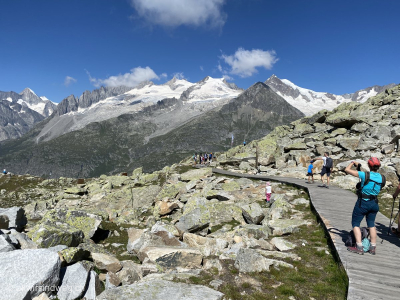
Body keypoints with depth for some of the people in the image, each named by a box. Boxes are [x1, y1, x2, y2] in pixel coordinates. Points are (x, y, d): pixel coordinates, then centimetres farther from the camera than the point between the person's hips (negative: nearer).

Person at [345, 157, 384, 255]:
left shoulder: (365, 175, -18)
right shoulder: (381, 177, -1)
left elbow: (347, 170, -16)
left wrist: (353, 163, 3)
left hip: (363, 203, -6)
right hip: (374, 203, 6)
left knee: (355, 223, 5)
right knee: (371, 224, 19)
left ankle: (359, 248, 0)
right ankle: (373, 248, 23)